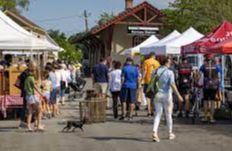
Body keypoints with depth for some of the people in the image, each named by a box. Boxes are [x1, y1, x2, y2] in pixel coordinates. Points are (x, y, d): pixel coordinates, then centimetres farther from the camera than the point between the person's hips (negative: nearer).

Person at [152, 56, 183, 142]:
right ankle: (170, 133, 24)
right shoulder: (169, 72, -10)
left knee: (158, 115, 5)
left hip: (157, 94, 3)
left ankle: (155, 133, -13)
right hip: (167, 95, -3)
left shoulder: (156, 71, 3)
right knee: (168, 115, 11)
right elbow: (172, 85, -16)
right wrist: (178, 95, -13)